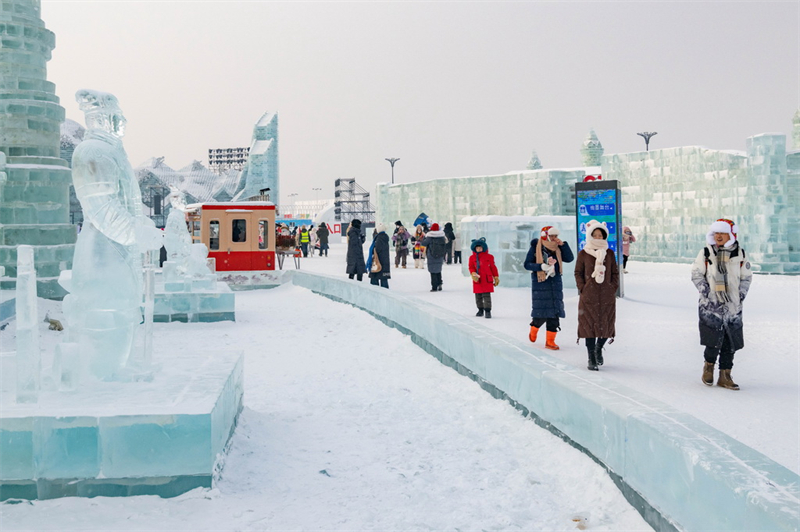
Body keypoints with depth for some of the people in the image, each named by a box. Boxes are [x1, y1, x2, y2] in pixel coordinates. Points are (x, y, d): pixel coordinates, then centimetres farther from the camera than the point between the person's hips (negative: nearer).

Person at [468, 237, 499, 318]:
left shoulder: (489, 257, 3)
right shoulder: (472, 257, 5)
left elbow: (493, 268, 8)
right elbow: (471, 267, 5)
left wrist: (496, 277, 9)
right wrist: (473, 273, -16)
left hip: (487, 280, -3)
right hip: (477, 281, 3)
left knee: (486, 296, -6)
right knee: (478, 297, 11)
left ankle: (487, 311, -4)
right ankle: (480, 310, 26)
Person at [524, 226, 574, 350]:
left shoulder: (557, 249, 11)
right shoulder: (536, 248, -3)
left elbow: (570, 258, 2)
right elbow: (527, 264, -5)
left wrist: (563, 244, -6)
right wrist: (541, 266, -19)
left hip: (555, 283, 4)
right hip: (540, 284, -4)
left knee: (554, 312, -1)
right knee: (541, 312, -5)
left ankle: (550, 341, 5)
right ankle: (533, 331, 28)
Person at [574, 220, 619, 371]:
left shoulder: (609, 253, 9)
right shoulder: (583, 254, 3)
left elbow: (615, 272, 13)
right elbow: (578, 273, 6)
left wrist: (614, 287, 1)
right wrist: (582, 289, -5)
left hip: (607, 296, 2)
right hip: (589, 296, -2)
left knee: (606, 324, 2)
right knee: (590, 325, -2)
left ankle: (599, 348, 31)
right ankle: (591, 358, 7)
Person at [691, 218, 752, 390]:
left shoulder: (740, 254, 5)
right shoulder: (706, 253, 0)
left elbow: (747, 277, 16)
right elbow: (696, 274, 5)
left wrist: (741, 294, 3)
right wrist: (706, 291, -5)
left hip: (733, 306, 3)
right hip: (711, 305, -2)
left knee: (731, 343, 2)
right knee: (714, 341, -10)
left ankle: (724, 376, 14)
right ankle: (708, 367, 18)